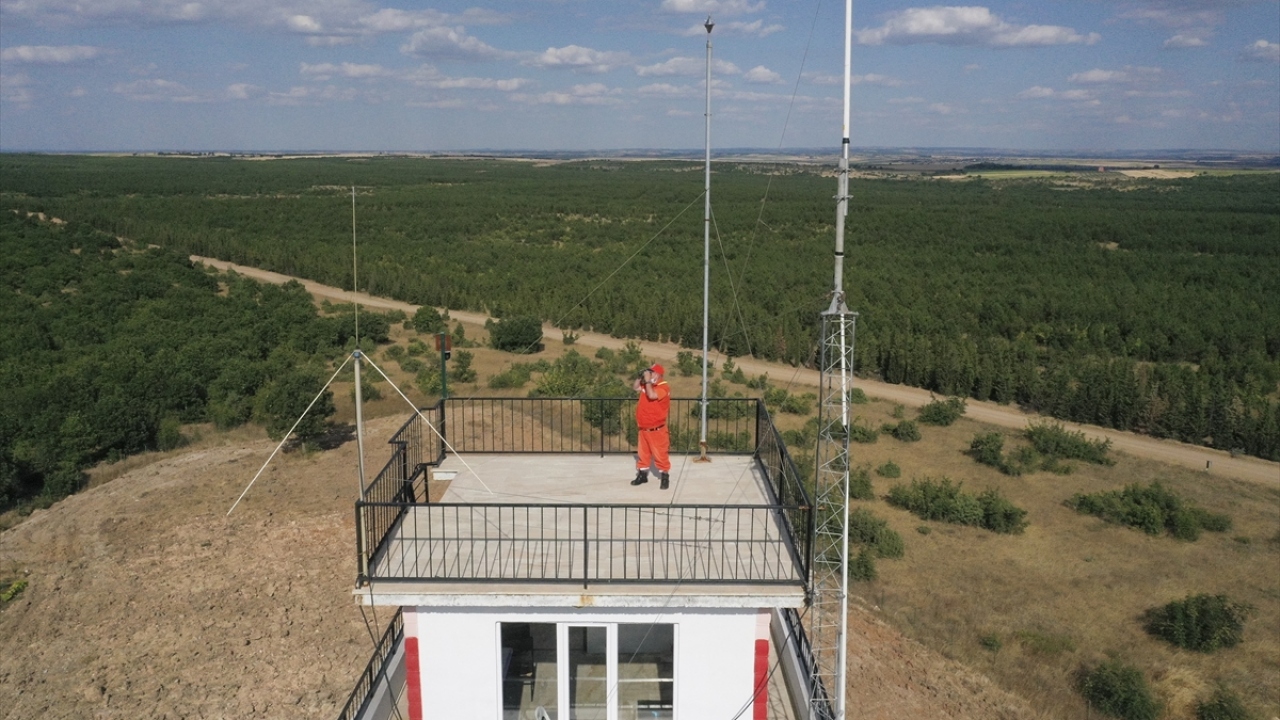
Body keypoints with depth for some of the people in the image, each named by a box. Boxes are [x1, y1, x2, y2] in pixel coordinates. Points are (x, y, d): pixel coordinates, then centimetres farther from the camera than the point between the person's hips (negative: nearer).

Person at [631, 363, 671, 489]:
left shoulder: (664, 387, -18)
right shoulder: (648, 385, 7)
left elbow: (652, 395, -33)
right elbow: (635, 387, 15)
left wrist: (648, 380, -23)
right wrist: (641, 377, 0)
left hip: (656, 430, -8)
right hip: (643, 428, 8)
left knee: (660, 454, -1)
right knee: (642, 453, 17)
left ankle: (665, 477, 9)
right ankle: (642, 474, 29)